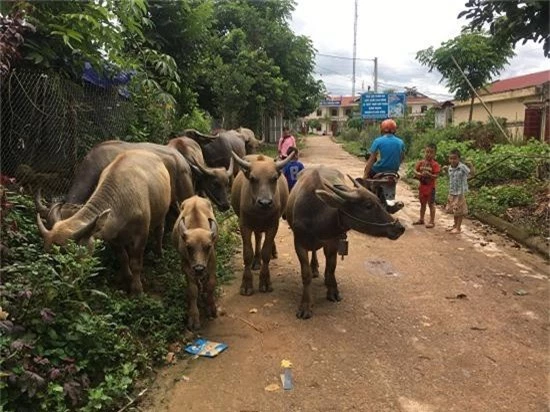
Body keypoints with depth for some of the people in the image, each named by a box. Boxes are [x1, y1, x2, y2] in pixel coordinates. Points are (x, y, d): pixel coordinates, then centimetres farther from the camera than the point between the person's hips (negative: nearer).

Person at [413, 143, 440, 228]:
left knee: (431, 204, 2)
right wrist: (418, 174, -17)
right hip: (422, 186, 5)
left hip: (430, 187, -5)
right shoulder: (420, 163, 3)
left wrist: (429, 174, -31)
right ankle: (421, 219, 29)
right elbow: (415, 171, 3)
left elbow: (436, 176, -15)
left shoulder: (435, 164, -11)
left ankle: (432, 221, 9)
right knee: (422, 203, 17)